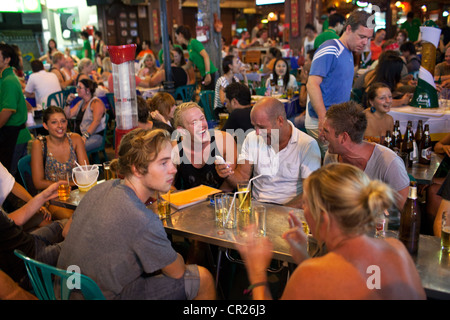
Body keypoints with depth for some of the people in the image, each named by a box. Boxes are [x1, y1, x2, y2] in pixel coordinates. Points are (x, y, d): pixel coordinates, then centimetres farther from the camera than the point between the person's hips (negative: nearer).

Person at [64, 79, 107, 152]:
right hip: (78, 135, 8)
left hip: (95, 136, -7)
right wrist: (68, 102, 7)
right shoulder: (80, 103, 21)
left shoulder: (96, 102, -5)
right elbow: (68, 115, 22)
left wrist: (85, 136, -26)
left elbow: (96, 121, -18)